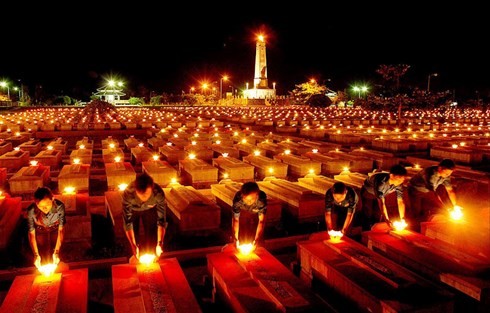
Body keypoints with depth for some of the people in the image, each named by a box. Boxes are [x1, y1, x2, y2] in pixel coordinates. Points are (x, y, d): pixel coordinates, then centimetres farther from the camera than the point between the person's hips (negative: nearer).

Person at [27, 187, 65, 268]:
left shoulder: (60, 207, -36)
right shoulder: (31, 211, -34)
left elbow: (61, 229, -23)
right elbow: (31, 233, -20)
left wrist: (57, 252, -26)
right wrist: (36, 255, -25)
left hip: (55, 231, 0)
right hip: (40, 233, 0)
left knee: (55, 259, 8)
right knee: (44, 258, 2)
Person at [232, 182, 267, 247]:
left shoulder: (262, 199, -40)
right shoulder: (237, 199, -38)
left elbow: (261, 221, -31)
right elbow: (235, 220, -28)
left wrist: (256, 239, -33)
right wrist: (236, 238, -31)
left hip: (256, 213, 0)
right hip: (242, 212, 0)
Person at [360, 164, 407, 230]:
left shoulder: (399, 184, -26)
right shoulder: (381, 181, -44)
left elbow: (400, 201, -22)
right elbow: (381, 202, -43)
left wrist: (402, 219, -29)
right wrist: (386, 219, -45)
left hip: (380, 194, 5)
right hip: (368, 192, -5)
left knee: (378, 216, 5)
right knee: (368, 215, -6)